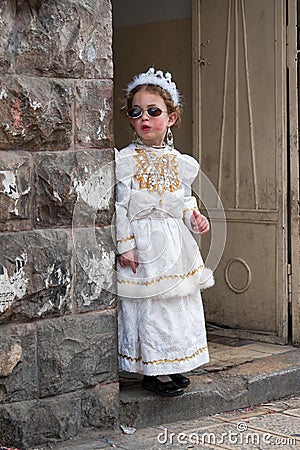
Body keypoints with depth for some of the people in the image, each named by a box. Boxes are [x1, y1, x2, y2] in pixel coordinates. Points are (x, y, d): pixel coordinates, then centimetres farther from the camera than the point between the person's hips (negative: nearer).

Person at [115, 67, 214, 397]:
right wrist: (124, 245, -13)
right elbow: (117, 207, -9)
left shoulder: (180, 163, 9)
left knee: (180, 305, 10)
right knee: (146, 306, -2)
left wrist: (194, 218, -1)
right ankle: (151, 371, 10)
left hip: (176, 246, 5)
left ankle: (171, 367, 24)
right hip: (142, 247, -5)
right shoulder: (123, 161, -6)